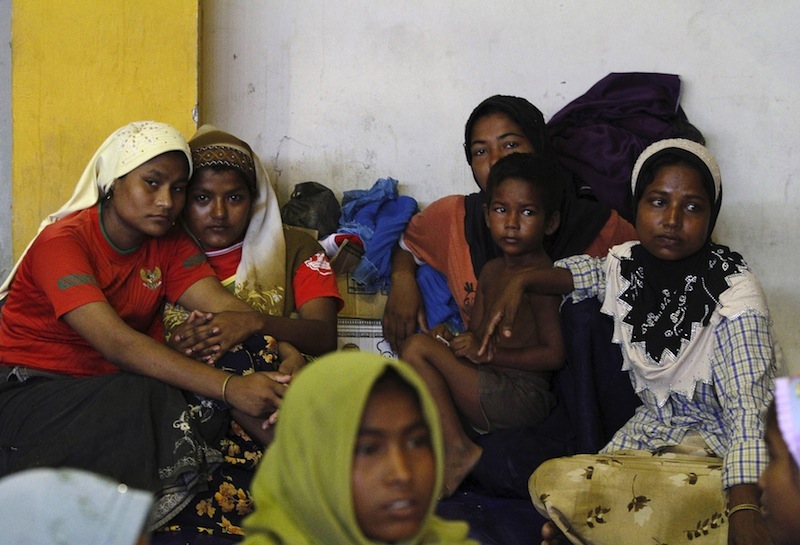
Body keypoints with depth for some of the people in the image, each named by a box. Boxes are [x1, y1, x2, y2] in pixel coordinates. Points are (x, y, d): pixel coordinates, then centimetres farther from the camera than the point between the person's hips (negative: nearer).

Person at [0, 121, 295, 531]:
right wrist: (228, 386, -39)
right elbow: (116, 343, -30)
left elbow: (229, 309, -8)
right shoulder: (62, 243, -17)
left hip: (102, 396, 6)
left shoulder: (170, 246, 6)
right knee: (144, 400, -34)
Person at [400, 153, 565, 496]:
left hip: (524, 399, -10)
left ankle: (457, 449, -16)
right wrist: (450, 340, -5)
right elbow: (475, 336, 18)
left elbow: (555, 355, -17)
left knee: (417, 348, -16)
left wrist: (488, 354, -19)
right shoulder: (492, 271, 18)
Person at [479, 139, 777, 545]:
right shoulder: (626, 265, -1)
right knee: (550, 480, -23)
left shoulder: (735, 295, -17)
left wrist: (744, 510, -40)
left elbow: (748, 409, -26)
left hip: (714, 442, -6)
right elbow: (584, 272, 26)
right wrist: (520, 282, 5)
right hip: (651, 424, 6)